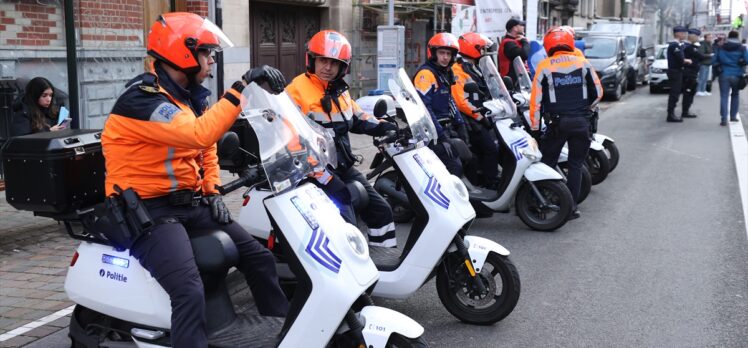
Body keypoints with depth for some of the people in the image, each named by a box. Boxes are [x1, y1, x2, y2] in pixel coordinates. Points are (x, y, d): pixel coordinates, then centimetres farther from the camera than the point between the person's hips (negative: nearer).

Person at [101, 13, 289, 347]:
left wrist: (212, 191, 12)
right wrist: (243, 86, -35)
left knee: (258, 258, 6)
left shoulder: (190, 96, 9)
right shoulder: (142, 99, -20)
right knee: (190, 292, -30)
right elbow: (200, 133, -35)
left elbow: (207, 144, 25)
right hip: (147, 210, -9)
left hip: (192, 203, 9)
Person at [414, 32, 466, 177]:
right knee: (455, 166, -18)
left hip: (445, 127, 10)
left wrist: (460, 124, 12)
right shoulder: (426, 73, -14)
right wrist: (440, 135, -24)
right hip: (431, 131, -10)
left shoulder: (446, 73, 16)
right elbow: (423, 107, -22)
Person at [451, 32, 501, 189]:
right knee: (490, 148, -15)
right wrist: (480, 117, -20)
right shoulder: (458, 70, -14)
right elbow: (460, 101, -22)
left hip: (482, 117, 10)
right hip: (470, 119, -10)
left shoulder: (474, 69, 19)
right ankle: (491, 184, -9)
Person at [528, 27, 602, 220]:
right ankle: (570, 207, 9)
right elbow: (597, 92, 7)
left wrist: (534, 127, 3)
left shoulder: (544, 66, -1)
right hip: (581, 122, 1)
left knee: (548, 163, 10)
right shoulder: (583, 63, 3)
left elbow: (536, 99, -3)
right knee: (576, 165, 10)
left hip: (556, 122, -1)